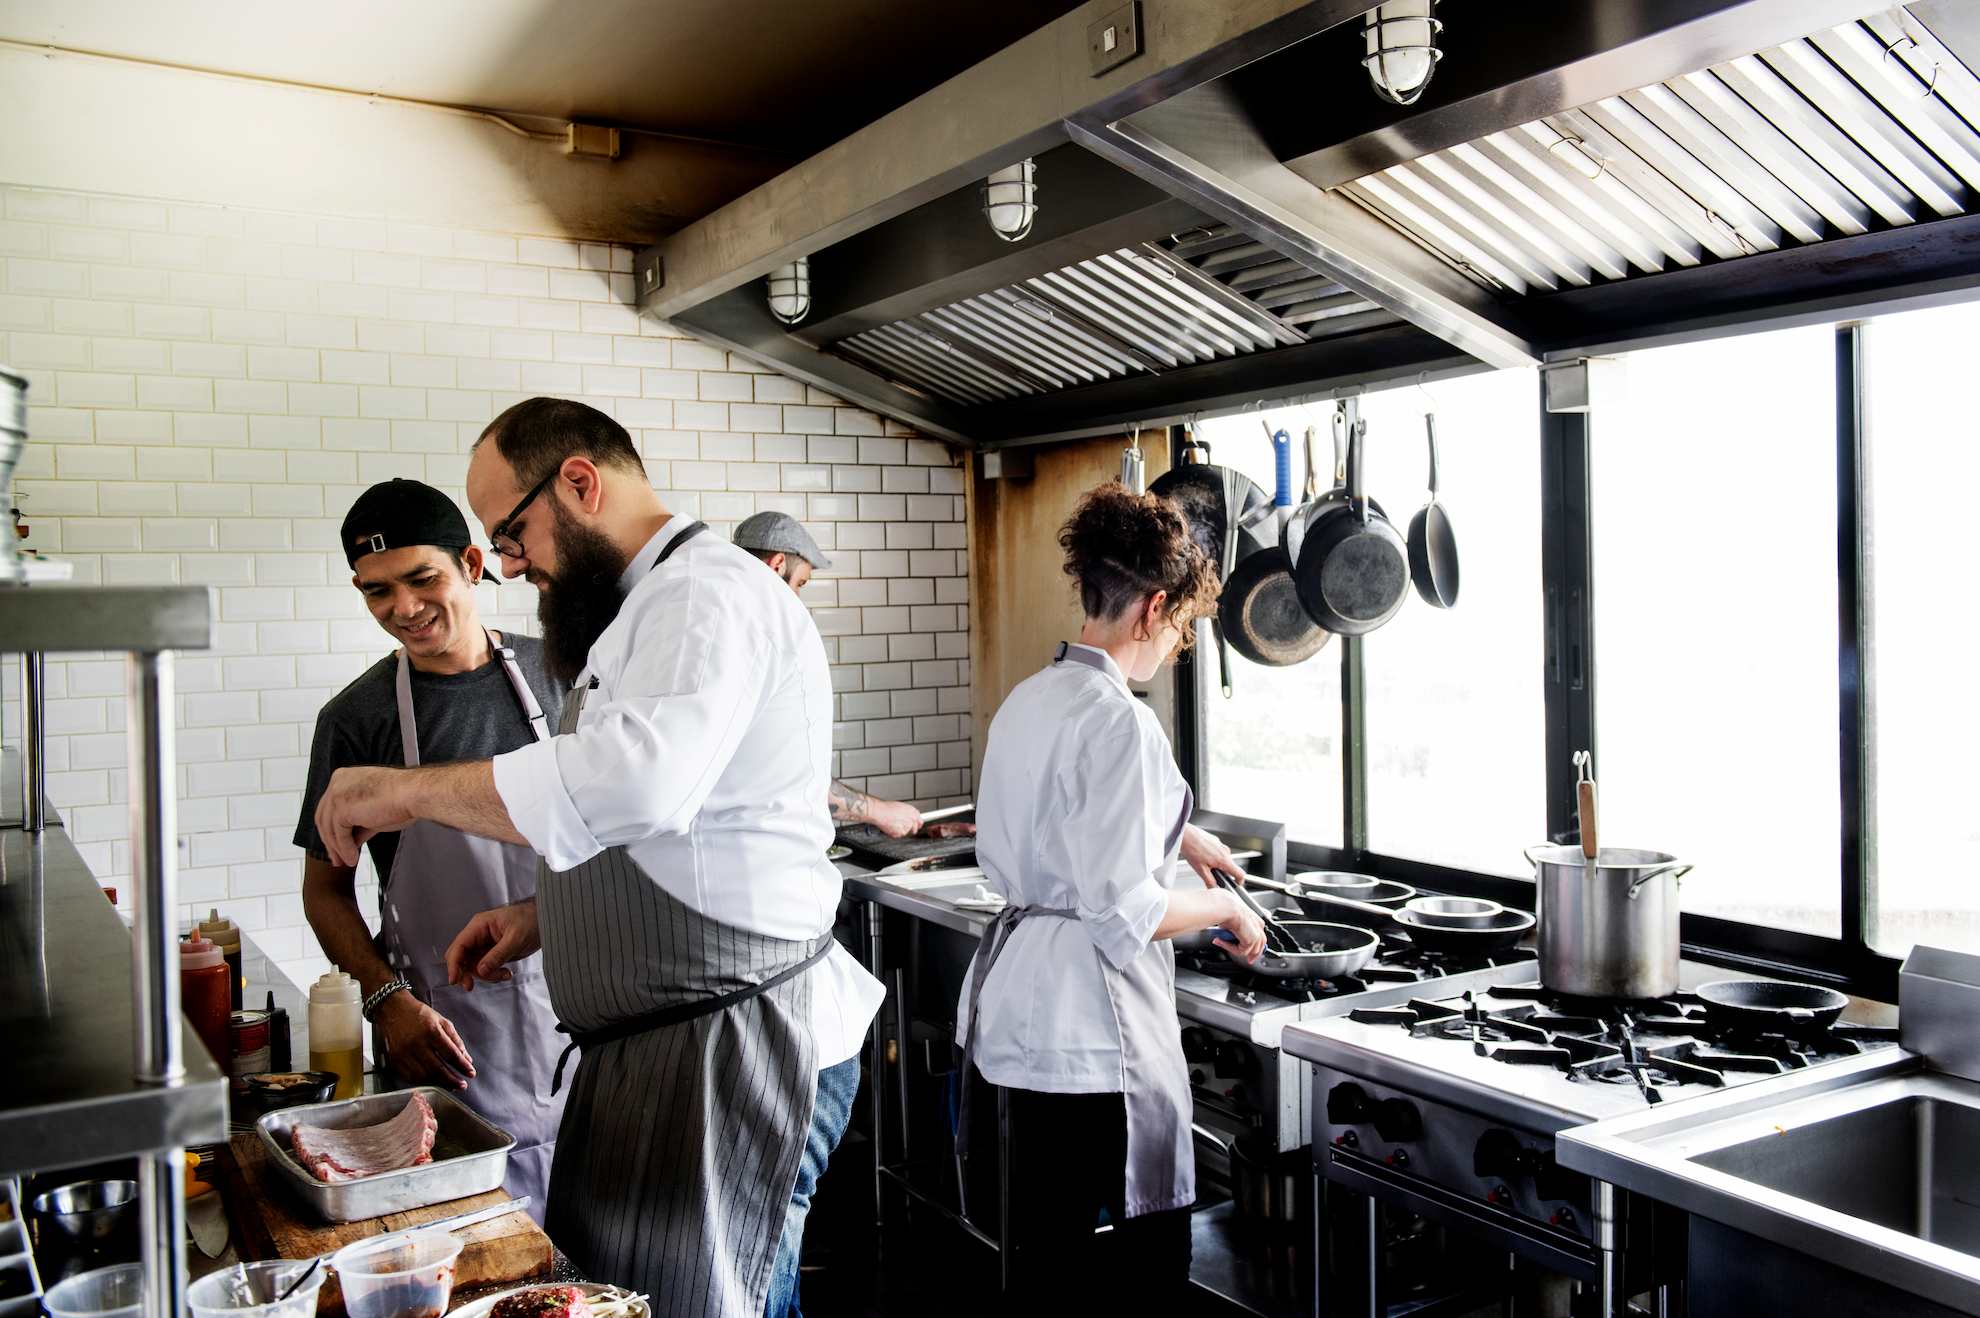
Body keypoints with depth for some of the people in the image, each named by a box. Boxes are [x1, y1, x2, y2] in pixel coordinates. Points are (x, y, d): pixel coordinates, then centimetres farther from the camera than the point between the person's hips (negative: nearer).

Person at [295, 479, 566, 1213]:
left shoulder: (551, 674, 1)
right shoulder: (358, 718, -4)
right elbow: (327, 887, 2)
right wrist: (386, 999, -13)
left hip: (573, 1003, 2)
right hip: (451, 1037, -2)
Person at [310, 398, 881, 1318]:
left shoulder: (706, 594, -16)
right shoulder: (644, 612, 20)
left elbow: (636, 780, -35)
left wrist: (410, 790, -24)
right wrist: (545, 916, 13)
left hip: (730, 1050, -10)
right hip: (647, 1049, 11)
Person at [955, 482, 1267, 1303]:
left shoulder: (1028, 700, 8)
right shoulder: (1115, 718, -20)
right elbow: (1124, 912, -23)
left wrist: (1174, 835, 27)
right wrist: (1225, 907, -7)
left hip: (1023, 1000, 9)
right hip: (1094, 1013, -9)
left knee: (1048, 1235, 19)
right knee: (1148, 1247, 6)